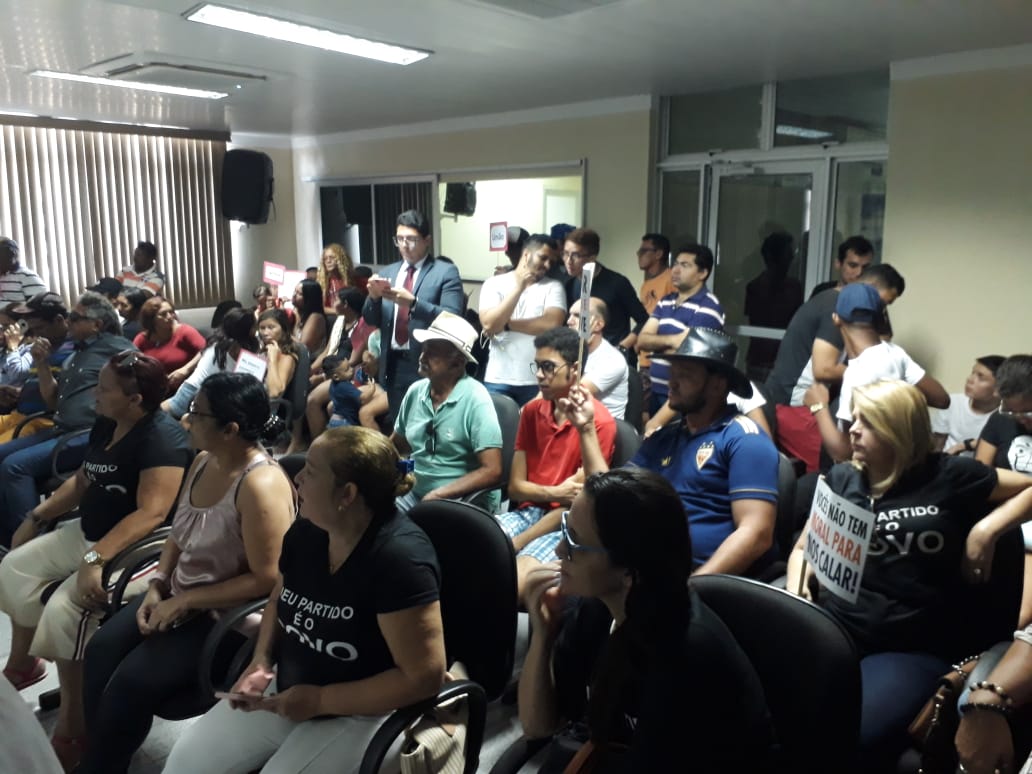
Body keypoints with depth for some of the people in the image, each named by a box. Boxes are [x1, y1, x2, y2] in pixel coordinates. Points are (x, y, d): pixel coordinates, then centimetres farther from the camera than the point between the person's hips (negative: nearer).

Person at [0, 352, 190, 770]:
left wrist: (96, 559, -35)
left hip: (136, 547, -10)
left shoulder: (161, 437, -25)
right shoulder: (106, 424, 4)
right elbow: (81, 481, 18)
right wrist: (36, 516, 16)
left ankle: (71, 727, -8)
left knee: (63, 608, -24)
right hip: (88, 532, 10)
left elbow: (151, 513, -32)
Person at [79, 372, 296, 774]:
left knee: (132, 681, -16)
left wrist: (185, 602, -19)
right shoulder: (203, 461, 1)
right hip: (177, 593, 8)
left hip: (226, 615, -8)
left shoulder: (260, 485, -26)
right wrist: (158, 584, -2)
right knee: (101, 650, -8)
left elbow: (265, 580, -25)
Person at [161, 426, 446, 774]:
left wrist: (319, 700, -20)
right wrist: (261, 662, -4)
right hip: (285, 691, 7)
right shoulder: (305, 531, -4)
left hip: (361, 713, -7)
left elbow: (425, 676, -26)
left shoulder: (399, 558, -28)